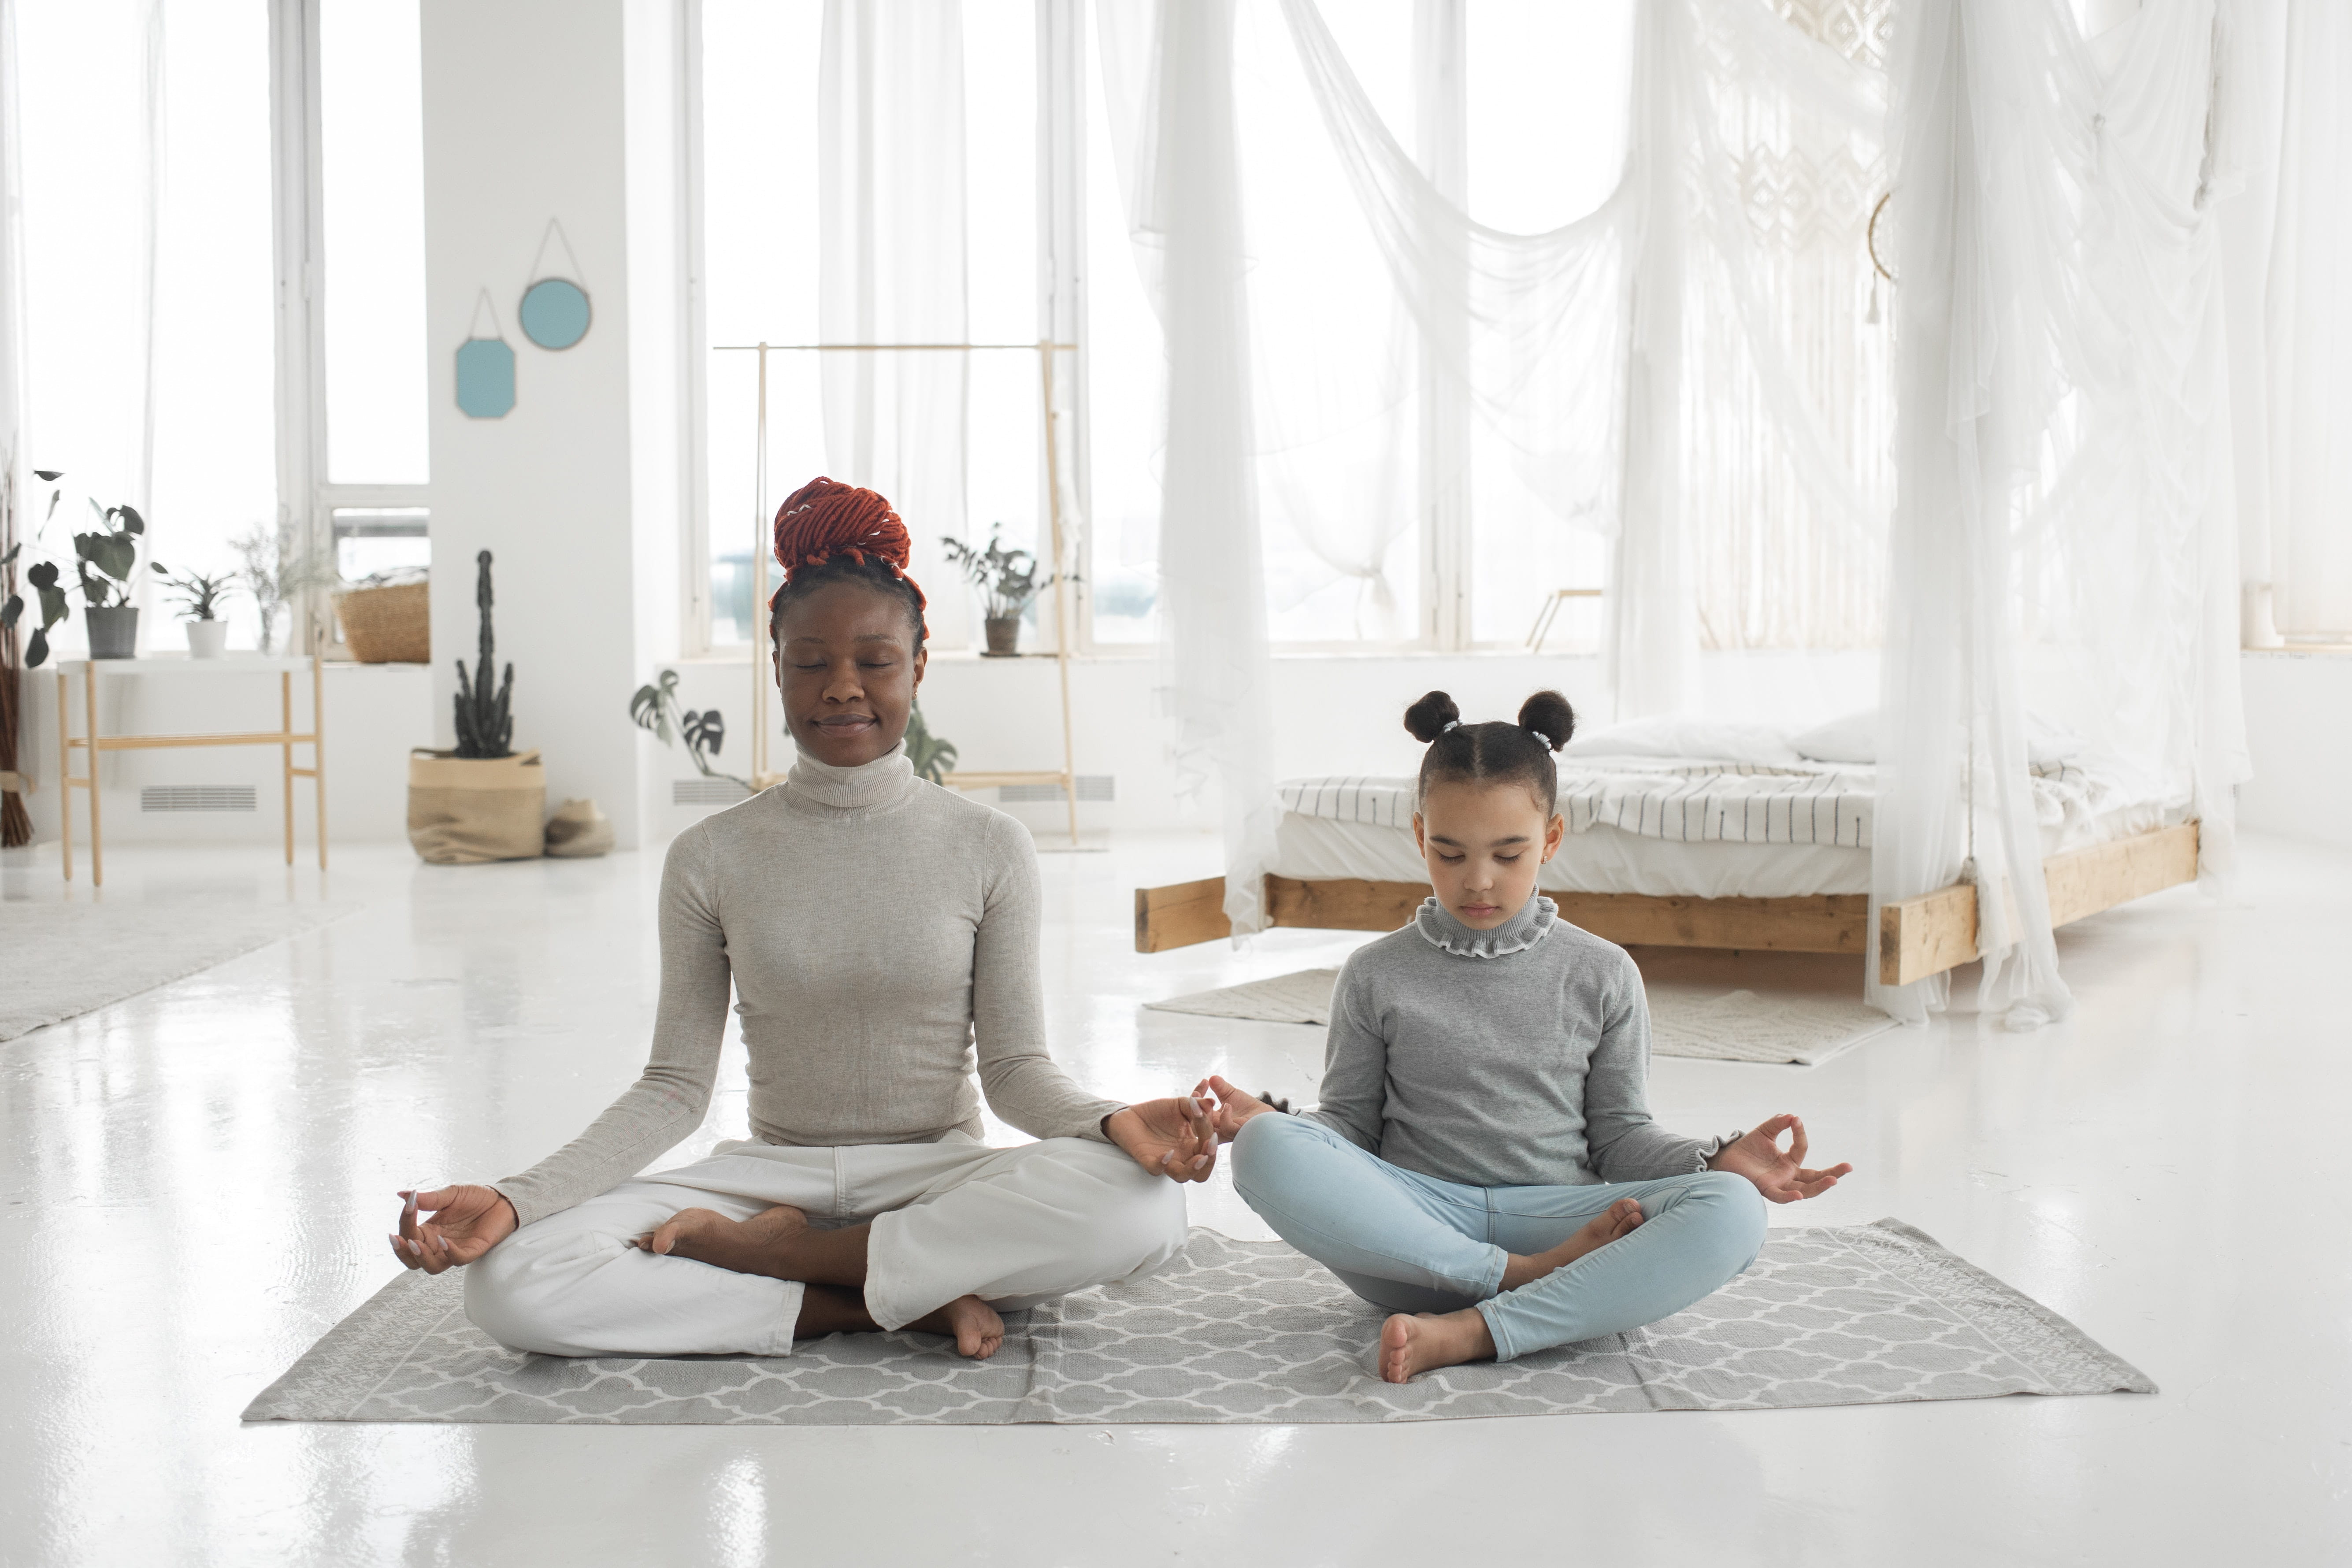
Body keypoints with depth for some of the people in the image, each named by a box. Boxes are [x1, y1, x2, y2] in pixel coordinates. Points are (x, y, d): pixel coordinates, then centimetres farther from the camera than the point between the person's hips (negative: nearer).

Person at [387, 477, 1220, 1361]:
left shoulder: (989, 848, 1)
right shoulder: (711, 858, 3)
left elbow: (1014, 1067, 0)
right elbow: (675, 1087, 1)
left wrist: (1111, 1121, -23)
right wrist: (514, 1199, -14)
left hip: (937, 1179, 0)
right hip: (774, 1174, 1)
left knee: (1143, 1206, -34)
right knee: (510, 1282, -25)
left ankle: (755, 1251, -19)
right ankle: (912, 1300, -20)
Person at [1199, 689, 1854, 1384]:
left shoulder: (1602, 976, 10)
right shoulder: (1376, 975, 9)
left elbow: (1618, 1133, 12)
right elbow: (1352, 1120, 10)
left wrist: (1721, 1161, -5)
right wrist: (1267, 1120, -10)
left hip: (1553, 1215, 1)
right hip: (1415, 1230, 0)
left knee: (1731, 1213, -28)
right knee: (1270, 1149, -30)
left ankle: (1468, 1333, -30)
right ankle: (1526, 1277, -25)